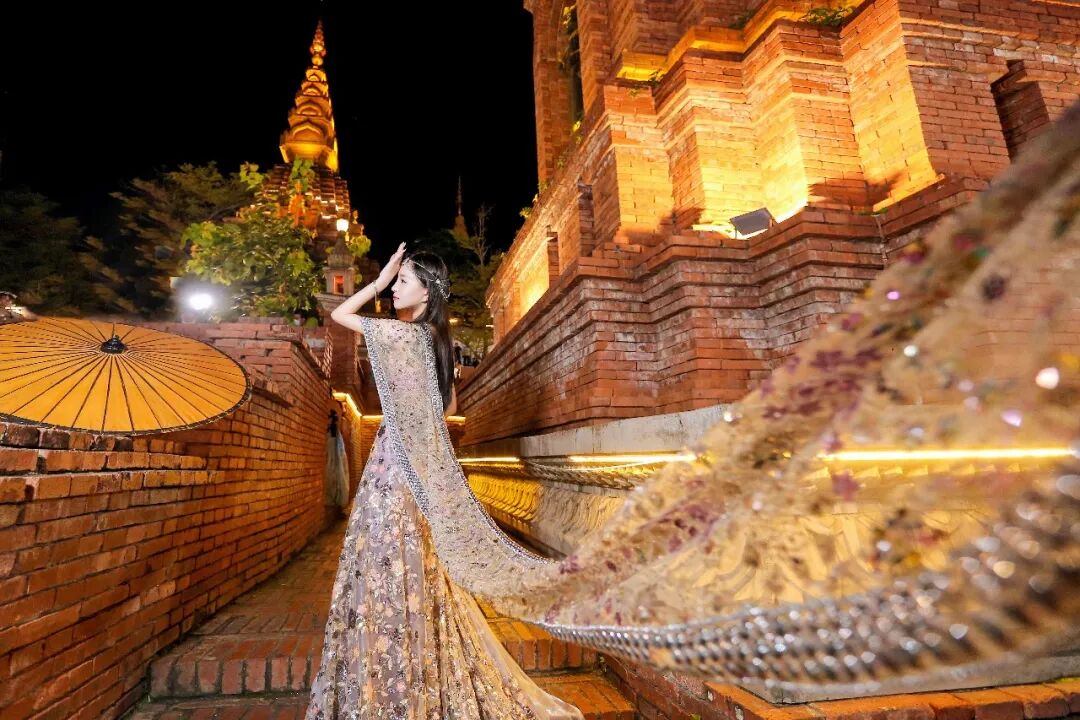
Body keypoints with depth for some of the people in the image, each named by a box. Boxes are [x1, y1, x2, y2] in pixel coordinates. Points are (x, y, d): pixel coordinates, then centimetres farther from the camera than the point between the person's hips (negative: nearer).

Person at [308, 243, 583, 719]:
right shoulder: (435, 338, 12)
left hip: (398, 459, -9)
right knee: (412, 569, 17)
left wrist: (380, 278, -1)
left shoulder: (408, 333, -14)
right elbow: (449, 406, 19)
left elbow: (340, 314, -5)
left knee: (394, 567, 0)